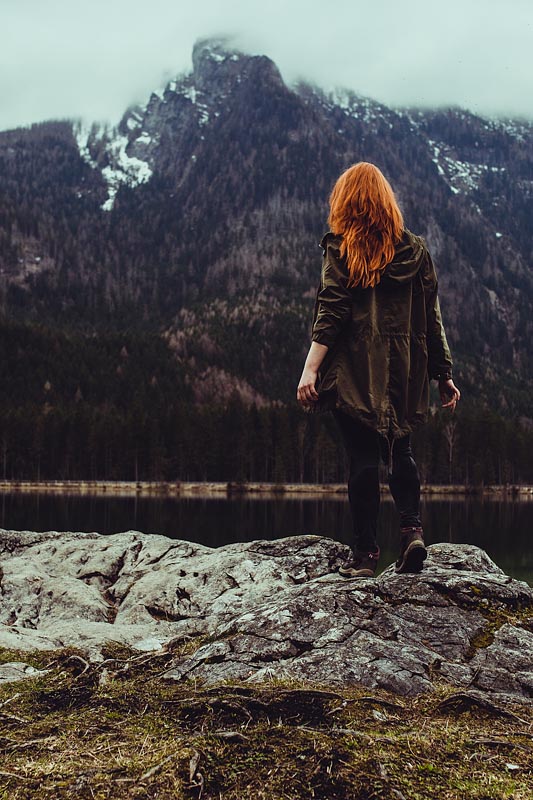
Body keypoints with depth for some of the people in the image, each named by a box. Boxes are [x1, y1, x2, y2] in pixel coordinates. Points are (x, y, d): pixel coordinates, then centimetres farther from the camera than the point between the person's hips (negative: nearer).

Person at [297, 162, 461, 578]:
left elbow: (331, 314, -11)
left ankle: (366, 552, 5)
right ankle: (412, 529, -2)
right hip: (404, 371, 3)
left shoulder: (340, 250, -2)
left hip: (356, 372, -3)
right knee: (399, 450, 17)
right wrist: (444, 374, 11)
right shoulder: (416, 249, 7)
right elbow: (432, 317, 6)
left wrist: (310, 369, -13)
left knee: (363, 457, 2)